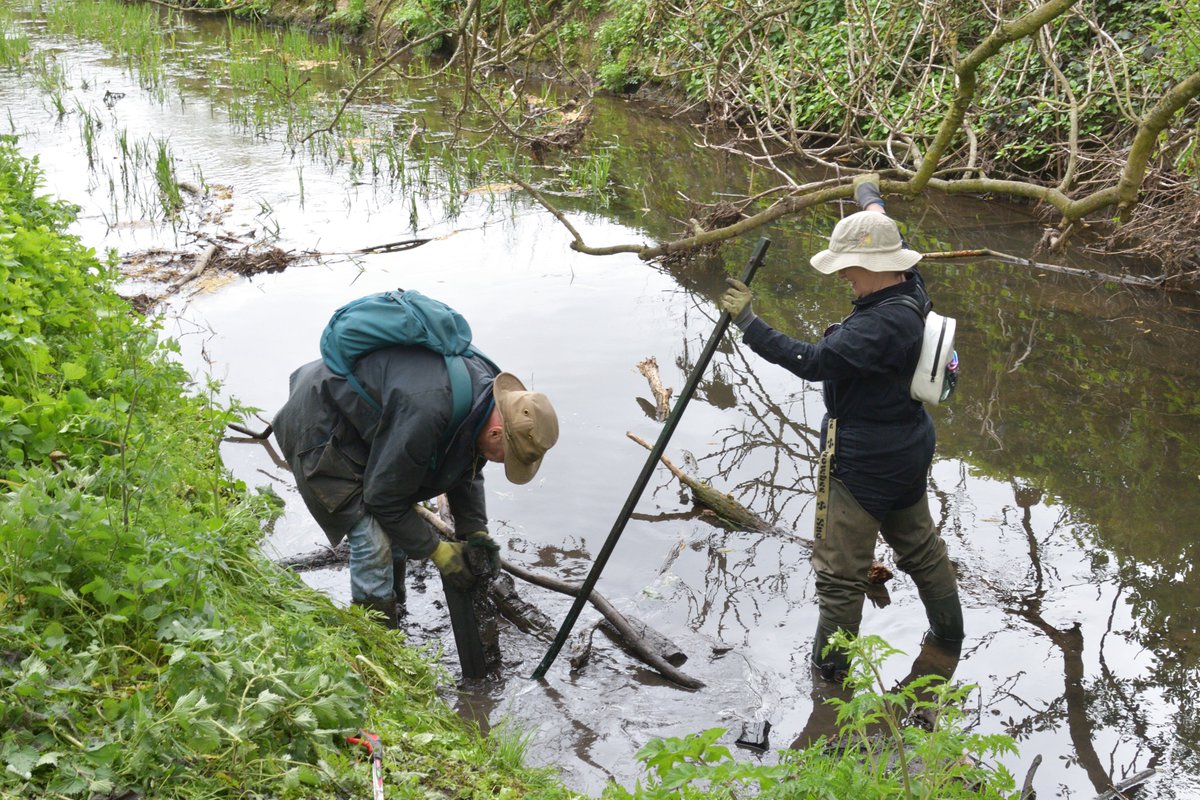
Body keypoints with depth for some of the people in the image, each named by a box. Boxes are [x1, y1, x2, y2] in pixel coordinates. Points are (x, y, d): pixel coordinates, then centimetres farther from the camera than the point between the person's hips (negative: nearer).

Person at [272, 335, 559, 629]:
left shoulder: (484, 384, -12)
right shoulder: (426, 414, -40)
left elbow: (466, 470, 6)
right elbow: (385, 496, -26)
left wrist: (475, 530, -4)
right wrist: (436, 549, -17)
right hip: (319, 429, -9)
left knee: (396, 528, 14)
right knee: (373, 539, -13)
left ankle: (392, 611, 32)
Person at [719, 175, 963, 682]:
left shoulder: (882, 324, -31)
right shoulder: (909, 292, -2)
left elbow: (812, 361, -35)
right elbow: (892, 245, 20)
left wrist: (749, 324, -33)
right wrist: (871, 199, 37)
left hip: (862, 460, -10)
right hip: (905, 450, 10)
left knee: (840, 568, 4)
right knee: (919, 545, 27)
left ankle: (831, 664, 17)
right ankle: (948, 631, 43)